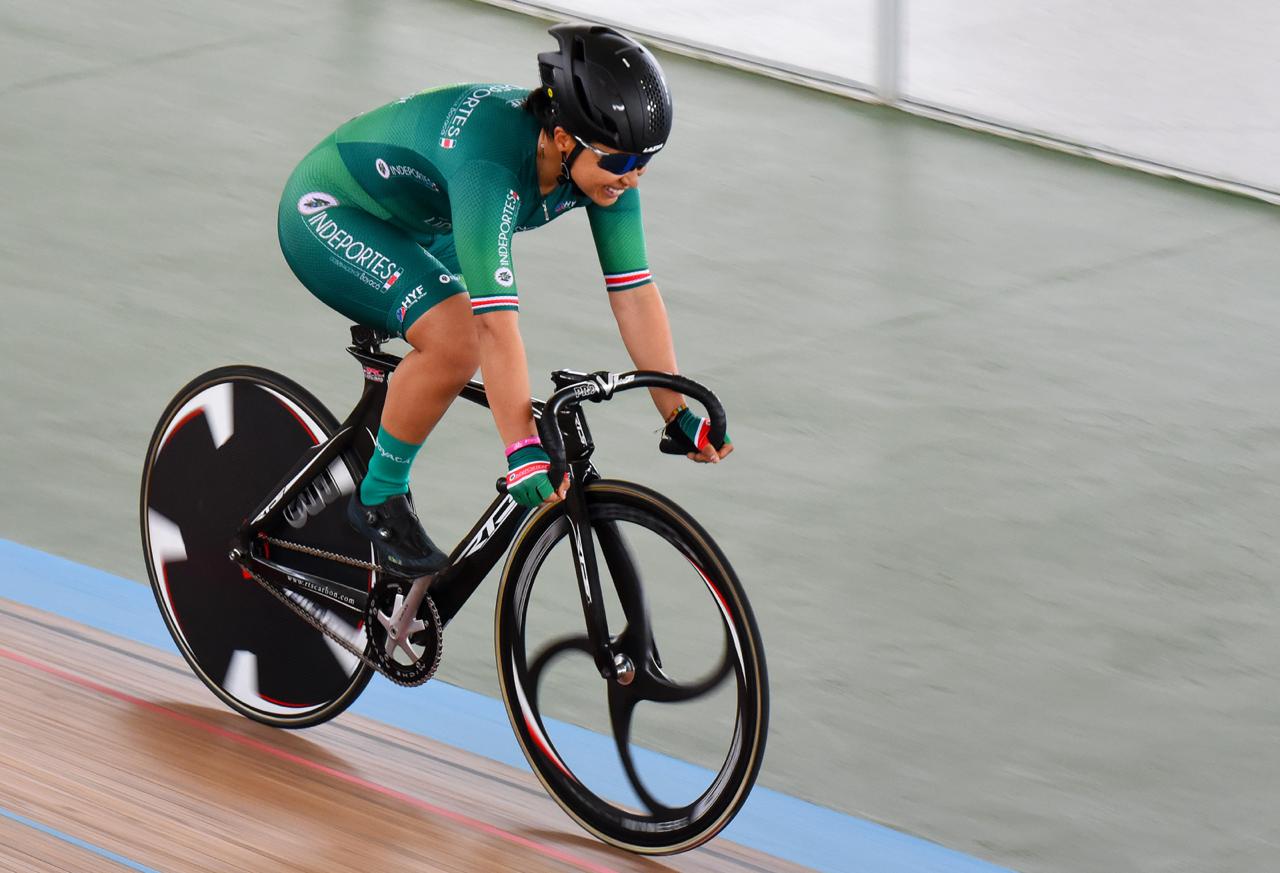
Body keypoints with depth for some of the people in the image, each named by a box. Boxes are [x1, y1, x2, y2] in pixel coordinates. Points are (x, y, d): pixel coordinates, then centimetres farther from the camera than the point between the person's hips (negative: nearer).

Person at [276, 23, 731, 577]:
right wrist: (523, 452, -45)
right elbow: (497, 318, -43)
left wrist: (678, 415, -12)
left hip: (412, 225, 8)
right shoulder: (491, 161, -40)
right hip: (326, 214, -8)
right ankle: (379, 499, -8)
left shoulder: (604, 161, -18)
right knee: (455, 341, -25)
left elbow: (634, 289, -12)